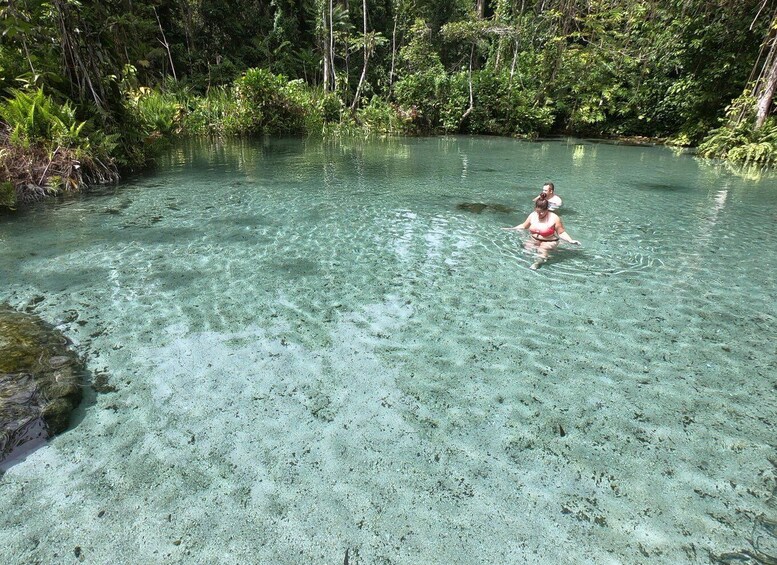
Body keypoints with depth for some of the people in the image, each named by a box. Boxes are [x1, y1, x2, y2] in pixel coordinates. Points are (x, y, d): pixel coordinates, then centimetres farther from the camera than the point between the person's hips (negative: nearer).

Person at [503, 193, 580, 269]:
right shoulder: (532, 215, -2)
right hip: (534, 240, 6)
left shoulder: (554, 218, -14)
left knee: (542, 250, -34)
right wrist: (511, 229, 9)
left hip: (549, 242, -6)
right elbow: (524, 226, 15)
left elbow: (561, 233, -9)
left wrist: (571, 241, -23)